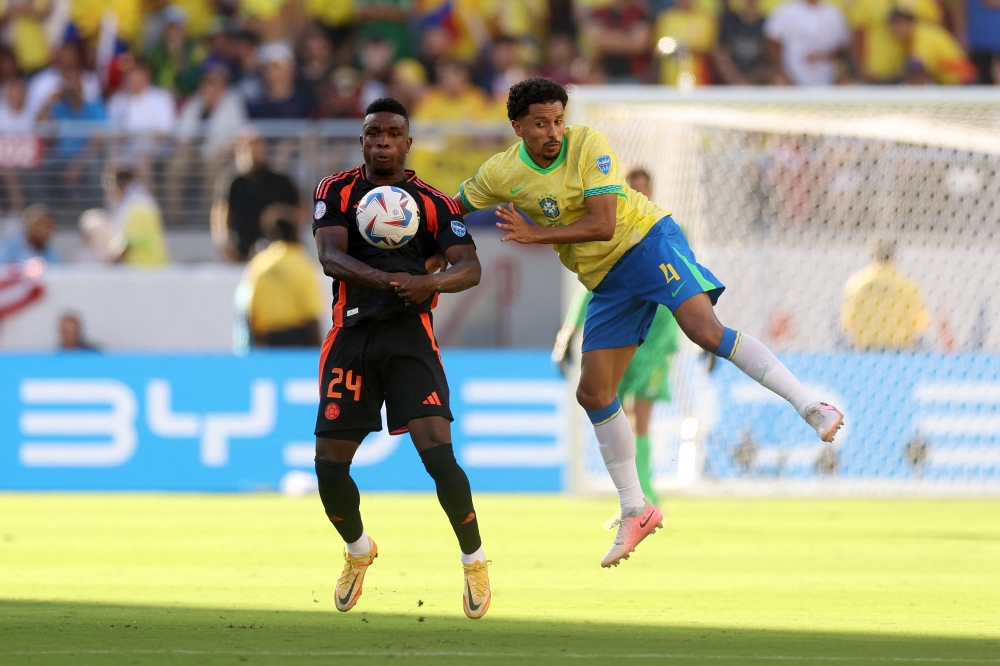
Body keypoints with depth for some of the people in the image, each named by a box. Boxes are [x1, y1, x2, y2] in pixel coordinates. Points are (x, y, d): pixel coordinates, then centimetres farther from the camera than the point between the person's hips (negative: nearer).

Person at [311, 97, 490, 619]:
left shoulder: (433, 203, 4)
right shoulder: (337, 191, 5)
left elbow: (470, 267, -8)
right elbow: (330, 257, -11)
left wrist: (427, 282, -29)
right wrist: (383, 279, -29)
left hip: (409, 336, -2)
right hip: (350, 336, 2)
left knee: (438, 454, -17)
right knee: (329, 464, -1)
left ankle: (474, 561, 1)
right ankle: (358, 551, 29)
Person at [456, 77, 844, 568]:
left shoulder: (588, 146, -15)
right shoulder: (501, 174, -1)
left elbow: (603, 224, -21)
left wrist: (536, 234, -20)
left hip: (648, 241, -6)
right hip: (606, 280, 6)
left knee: (704, 329, -30)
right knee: (593, 394, 2)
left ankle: (810, 406, -33)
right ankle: (635, 512, 14)